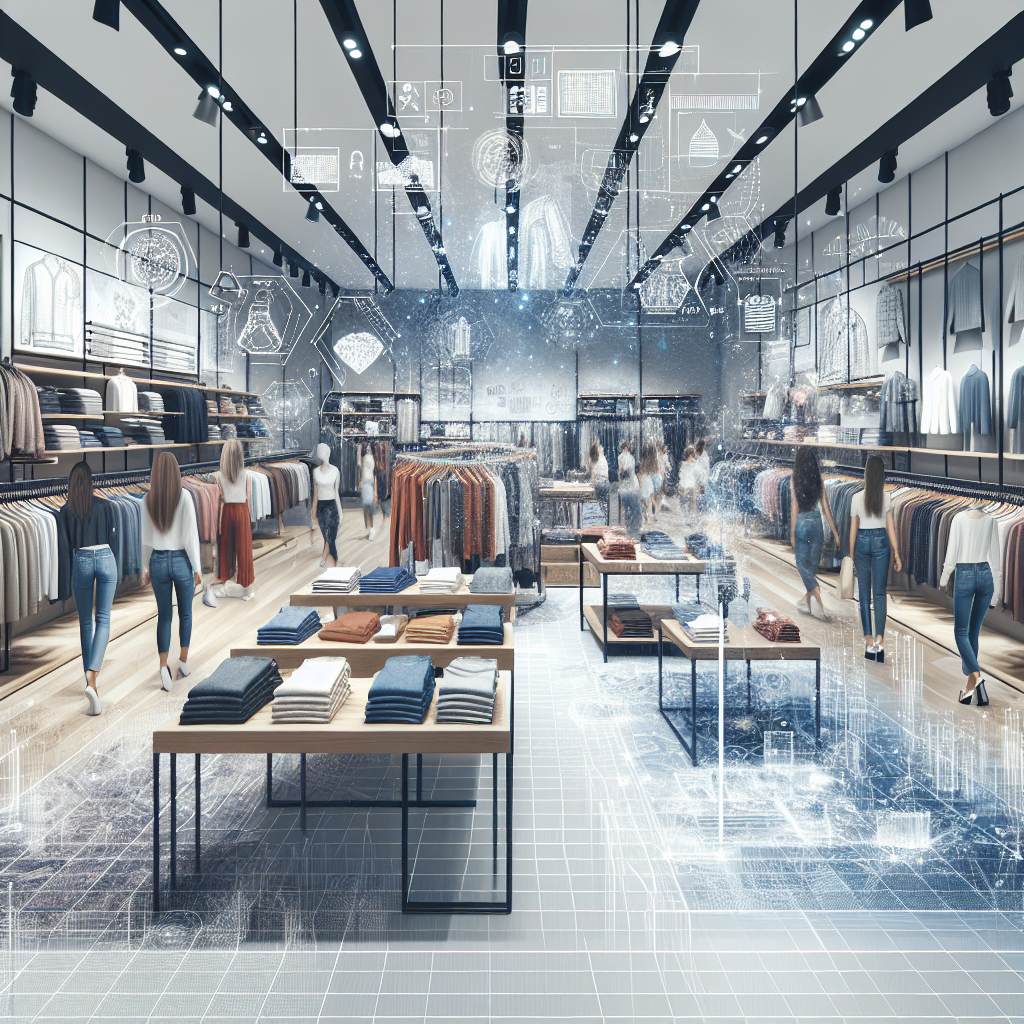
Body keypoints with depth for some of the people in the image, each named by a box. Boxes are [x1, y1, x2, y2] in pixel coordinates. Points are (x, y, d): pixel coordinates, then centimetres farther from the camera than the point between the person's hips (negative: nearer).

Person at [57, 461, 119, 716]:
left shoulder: (65, 511, -1)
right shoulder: (103, 506, -1)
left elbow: (64, 545, -1)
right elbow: (113, 537, 6)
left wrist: (68, 577, 5)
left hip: (81, 561, 1)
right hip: (106, 559, -1)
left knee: (85, 622, 14)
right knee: (103, 619, -3)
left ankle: (91, 680, 22)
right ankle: (92, 677, -22)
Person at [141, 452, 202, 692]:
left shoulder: (148, 500, -2)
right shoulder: (184, 496, -11)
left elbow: (146, 538, 4)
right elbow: (191, 534, -12)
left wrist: (145, 568, 14)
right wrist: (197, 568, -6)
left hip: (158, 562, 2)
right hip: (181, 561, -2)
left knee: (163, 616, 9)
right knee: (185, 613, 16)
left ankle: (164, 665, -5)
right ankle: (183, 661, 21)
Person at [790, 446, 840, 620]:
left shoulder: (794, 480, -9)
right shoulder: (819, 481, 2)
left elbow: (794, 508, -10)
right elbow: (826, 508, 1)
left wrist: (792, 534, -5)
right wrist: (835, 532, 6)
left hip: (802, 523, -4)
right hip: (817, 523, 4)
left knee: (803, 565, 1)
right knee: (813, 564, 14)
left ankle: (820, 603, -15)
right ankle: (807, 601, 24)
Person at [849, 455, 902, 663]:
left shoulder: (857, 498, -4)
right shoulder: (886, 498, -2)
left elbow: (853, 528, 1)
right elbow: (890, 527, -2)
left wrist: (851, 553, 9)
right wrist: (896, 553, 4)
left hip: (862, 542, 0)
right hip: (881, 542, 0)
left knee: (864, 592, 5)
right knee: (879, 593, 2)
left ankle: (869, 641, 3)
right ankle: (879, 639, -10)